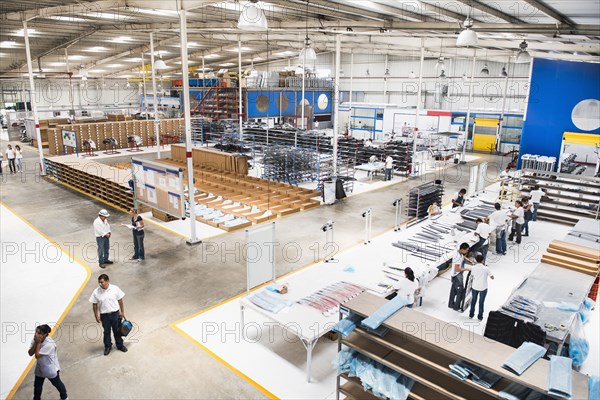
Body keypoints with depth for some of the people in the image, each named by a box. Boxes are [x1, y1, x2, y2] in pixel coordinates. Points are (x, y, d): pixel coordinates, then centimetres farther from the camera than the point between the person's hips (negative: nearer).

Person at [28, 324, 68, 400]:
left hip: (51, 369, -5)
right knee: (37, 385, 15)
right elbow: (30, 353, -14)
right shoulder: (35, 340, -13)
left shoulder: (49, 344, -36)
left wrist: (38, 343, -32)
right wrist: (35, 343, -26)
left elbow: (37, 355, -32)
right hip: (40, 368, 5)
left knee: (57, 384, 18)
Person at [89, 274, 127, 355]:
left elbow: (120, 301, -3)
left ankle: (120, 345, 34)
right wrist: (96, 316, -1)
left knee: (117, 330, 14)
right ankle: (107, 346, 36)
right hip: (104, 315, 0)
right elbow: (94, 305, -3)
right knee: (106, 331, 15)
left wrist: (122, 312, 1)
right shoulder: (96, 292, -14)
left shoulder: (115, 289, -14)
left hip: (115, 313, 0)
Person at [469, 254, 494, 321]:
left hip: (474, 287, 2)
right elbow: (492, 277, -7)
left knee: (473, 301, 19)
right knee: (481, 302, 13)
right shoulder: (486, 268, -17)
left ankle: (471, 315, 30)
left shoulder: (473, 268, -12)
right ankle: (480, 317, 23)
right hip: (483, 288, -2)